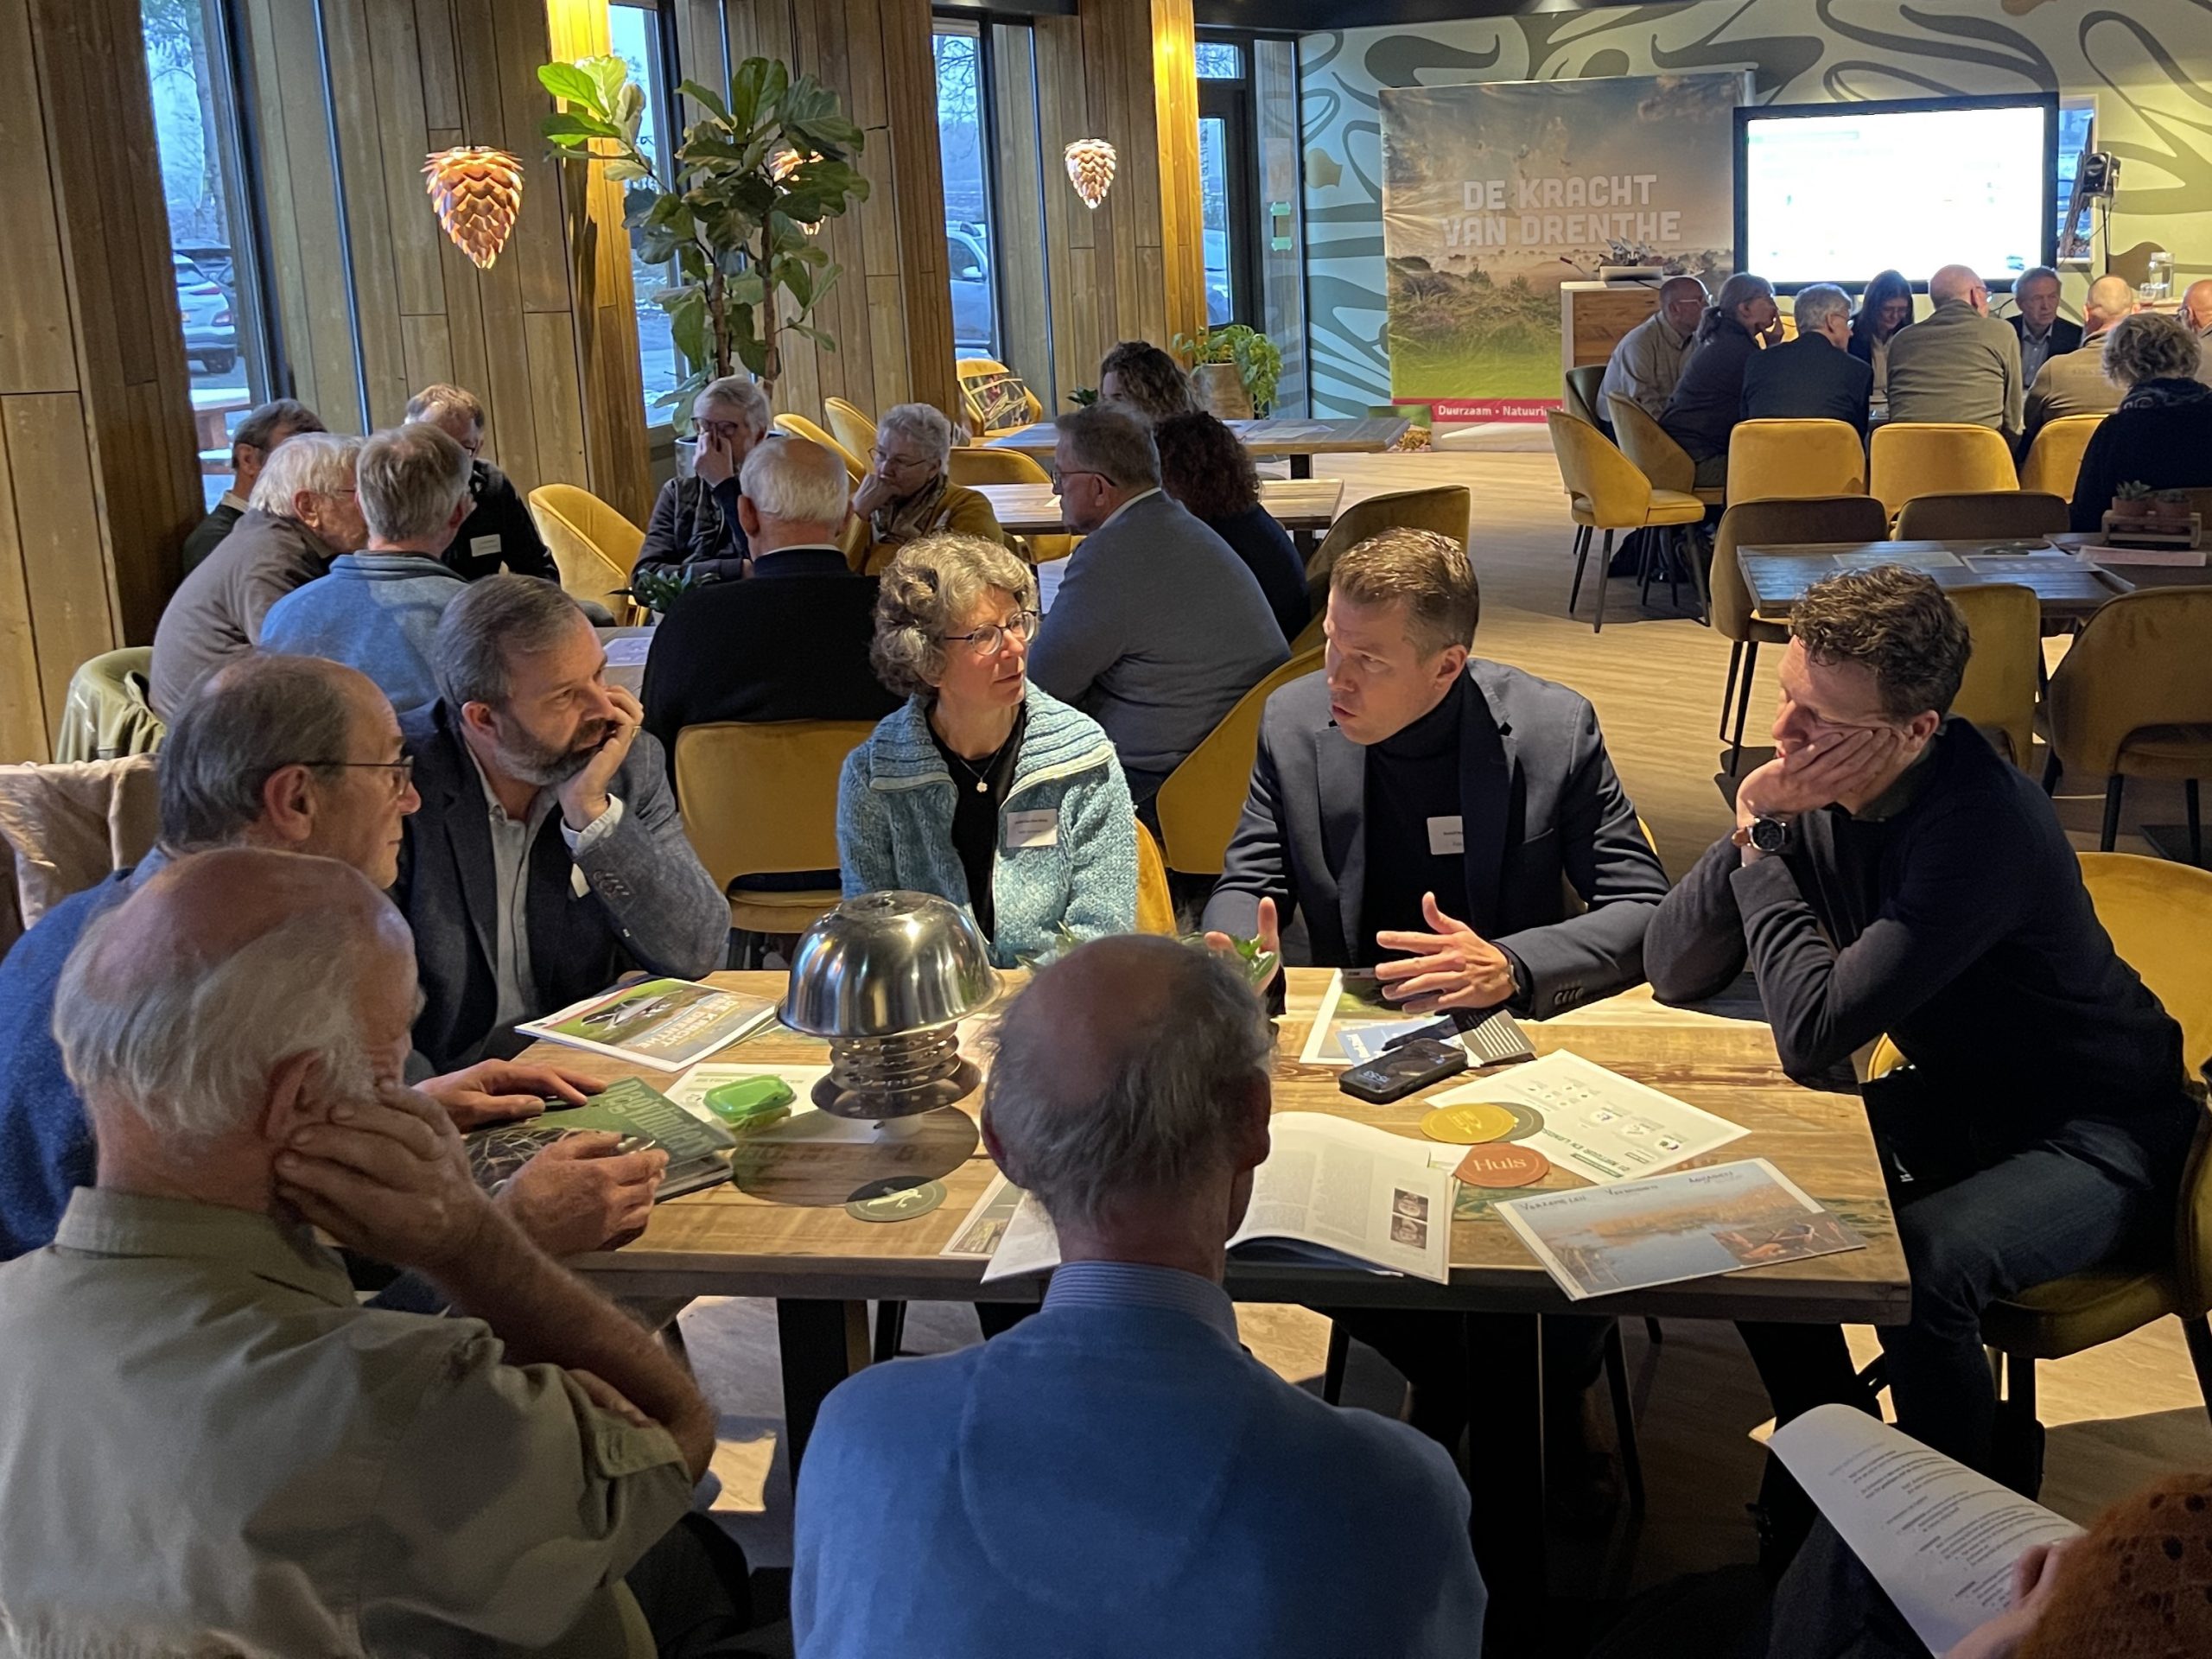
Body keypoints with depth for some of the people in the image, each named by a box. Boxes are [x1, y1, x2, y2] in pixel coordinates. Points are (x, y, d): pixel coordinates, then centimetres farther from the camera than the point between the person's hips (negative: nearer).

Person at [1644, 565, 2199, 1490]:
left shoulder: (1979, 826, -31)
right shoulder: (1818, 788, -9)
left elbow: (1813, 1037, -32)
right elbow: (1672, 973, -7)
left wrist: (1763, 848, -23)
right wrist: (1756, 826, -22)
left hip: (2099, 1137, -7)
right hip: (1960, 1097, 7)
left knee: (1921, 1263, -32)